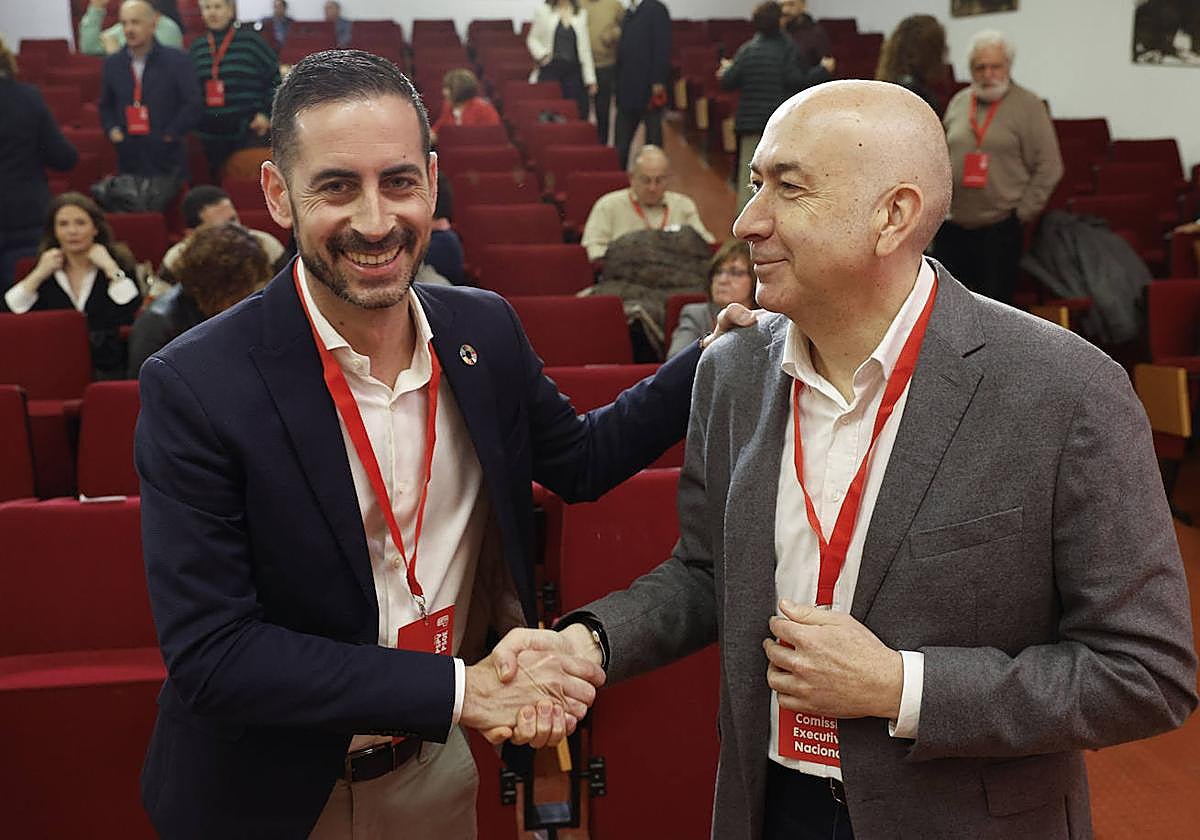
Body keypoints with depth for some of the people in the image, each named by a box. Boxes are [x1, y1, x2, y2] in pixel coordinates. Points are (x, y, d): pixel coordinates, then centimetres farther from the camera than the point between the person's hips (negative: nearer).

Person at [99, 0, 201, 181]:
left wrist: (170, 134, -11)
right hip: (128, 159, 3)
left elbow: (192, 104, -7)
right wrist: (112, 129, 4)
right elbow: (106, 105, 22)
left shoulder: (176, 60, -2)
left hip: (167, 160, -3)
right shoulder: (112, 63, 11)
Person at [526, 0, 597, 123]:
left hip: (574, 71, 2)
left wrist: (590, 78, 3)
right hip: (550, 69, -2)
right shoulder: (543, 10, 3)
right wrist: (541, 54, -13)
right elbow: (532, 38, 7)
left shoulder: (581, 13, 7)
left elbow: (585, 48, 7)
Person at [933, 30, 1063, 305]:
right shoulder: (958, 102, 11)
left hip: (999, 229, -4)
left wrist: (1023, 212, -8)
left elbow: (1049, 167, -5)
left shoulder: (1028, 106, -3)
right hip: (952, 228, 4)